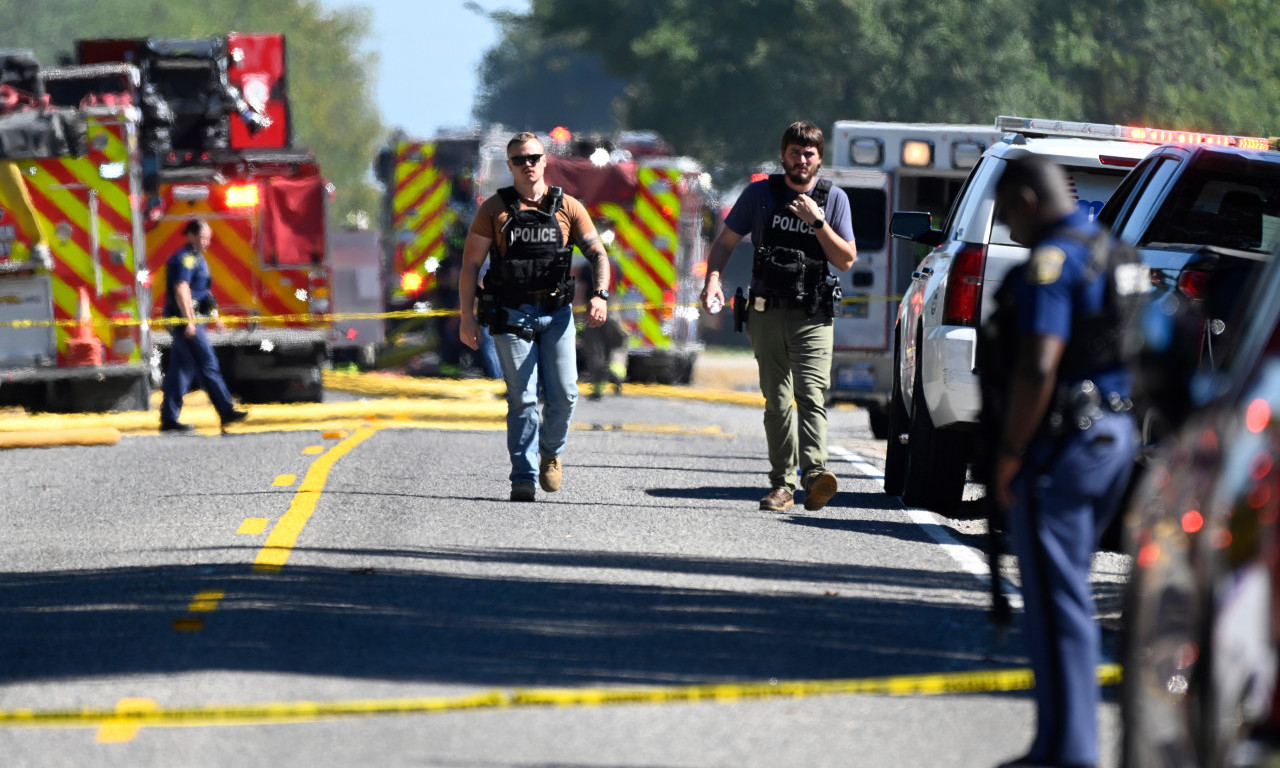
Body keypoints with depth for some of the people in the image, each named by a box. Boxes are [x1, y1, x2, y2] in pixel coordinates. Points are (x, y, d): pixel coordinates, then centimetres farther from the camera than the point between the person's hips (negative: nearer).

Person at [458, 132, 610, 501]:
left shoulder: (568, 208, 6)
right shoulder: (494, 209, 2)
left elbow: (597, 252, 2)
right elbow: (470, 264, 2)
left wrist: (600, 295, -16)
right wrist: (467, 317, -5)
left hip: (556, 313, 2)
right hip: (511, 315, -1)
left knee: (564, 394, -5)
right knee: (522, 397, -7)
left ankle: (550, 453, 22)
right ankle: (523, 478, -3)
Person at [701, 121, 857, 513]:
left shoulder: (834, 199, 4)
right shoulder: (759, 194, 5)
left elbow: (846, 260, 1)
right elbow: (726, 241, 10)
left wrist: (817, 222, -11)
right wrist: (713, 279, -8)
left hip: (813, 317, -2)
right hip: (767, 314, 2)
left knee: (811, 393, -17)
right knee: (777, 400, 4)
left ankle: (814, 474, -31)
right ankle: (782, 484, 8)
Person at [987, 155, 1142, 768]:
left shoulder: (1052, 262, -16)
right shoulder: (1114, 254, 15)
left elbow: (1038, 368, -23)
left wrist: (1010, 453, -17)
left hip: (1062, 443, -10)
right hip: (1117, 437, 10)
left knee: (1056, 597, -5)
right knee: (1067, 593, 18)